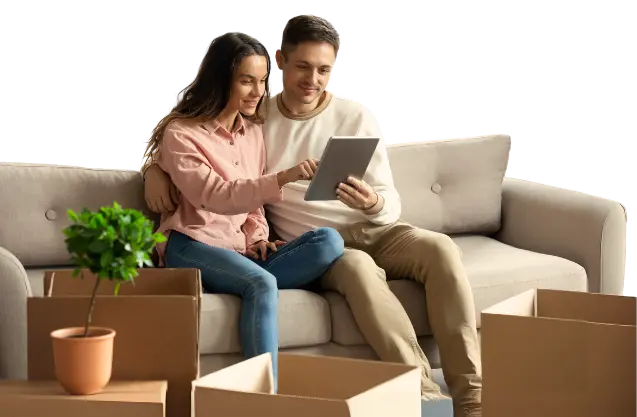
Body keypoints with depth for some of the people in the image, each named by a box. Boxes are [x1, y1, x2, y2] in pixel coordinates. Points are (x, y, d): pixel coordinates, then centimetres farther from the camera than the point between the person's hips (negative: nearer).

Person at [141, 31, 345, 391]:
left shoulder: (254, 130, 14)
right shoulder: (180, 134, -6)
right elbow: (216, 197, -20)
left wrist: (258, 239, -2)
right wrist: (283, 178, -33)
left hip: (242, 252, 6)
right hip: (192, 247, -6)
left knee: (329, 241, -21)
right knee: (261, 284, -38)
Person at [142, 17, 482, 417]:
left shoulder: (356, 118, 2)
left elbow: (391, 204, 1)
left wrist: (374, 203, -24)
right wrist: (154, 166, -6)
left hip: (373, 231, 2)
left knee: (440, 247, -29)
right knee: (359, 267, -38)